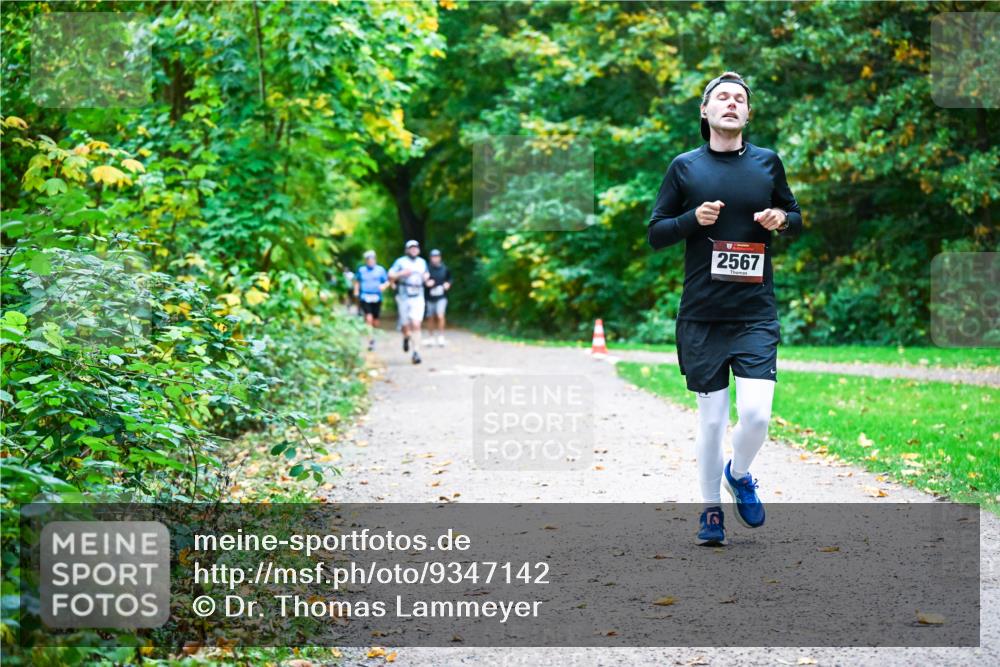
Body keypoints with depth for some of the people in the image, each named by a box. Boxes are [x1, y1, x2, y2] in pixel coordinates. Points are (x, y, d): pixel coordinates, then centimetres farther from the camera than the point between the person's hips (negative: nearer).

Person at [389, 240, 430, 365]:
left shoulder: (422, 262, 13)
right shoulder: (400, 262, 1)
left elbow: (426, 274, 28)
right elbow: (390, 276, -4)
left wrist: (426, 277, 5)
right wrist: (402, 273, -20)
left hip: (418, 298, 1)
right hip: (403, 297, -1)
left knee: (416, 325, -13)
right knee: (406, 326, 6)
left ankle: (416, 353, -13)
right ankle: (406, 337, 43)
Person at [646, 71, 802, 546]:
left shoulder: (767, 162, 7)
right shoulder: (684, 167, 3)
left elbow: (796, 217, 19)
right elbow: (655, 233, 5)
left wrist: (783, 220, -4)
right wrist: (694, 219, -13)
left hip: (756, 314, 0)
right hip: (701, 316, 0)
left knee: (756, 412, -12)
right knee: (711, 418, 3)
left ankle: (739, 474, 19)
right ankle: (711, 509, 22)